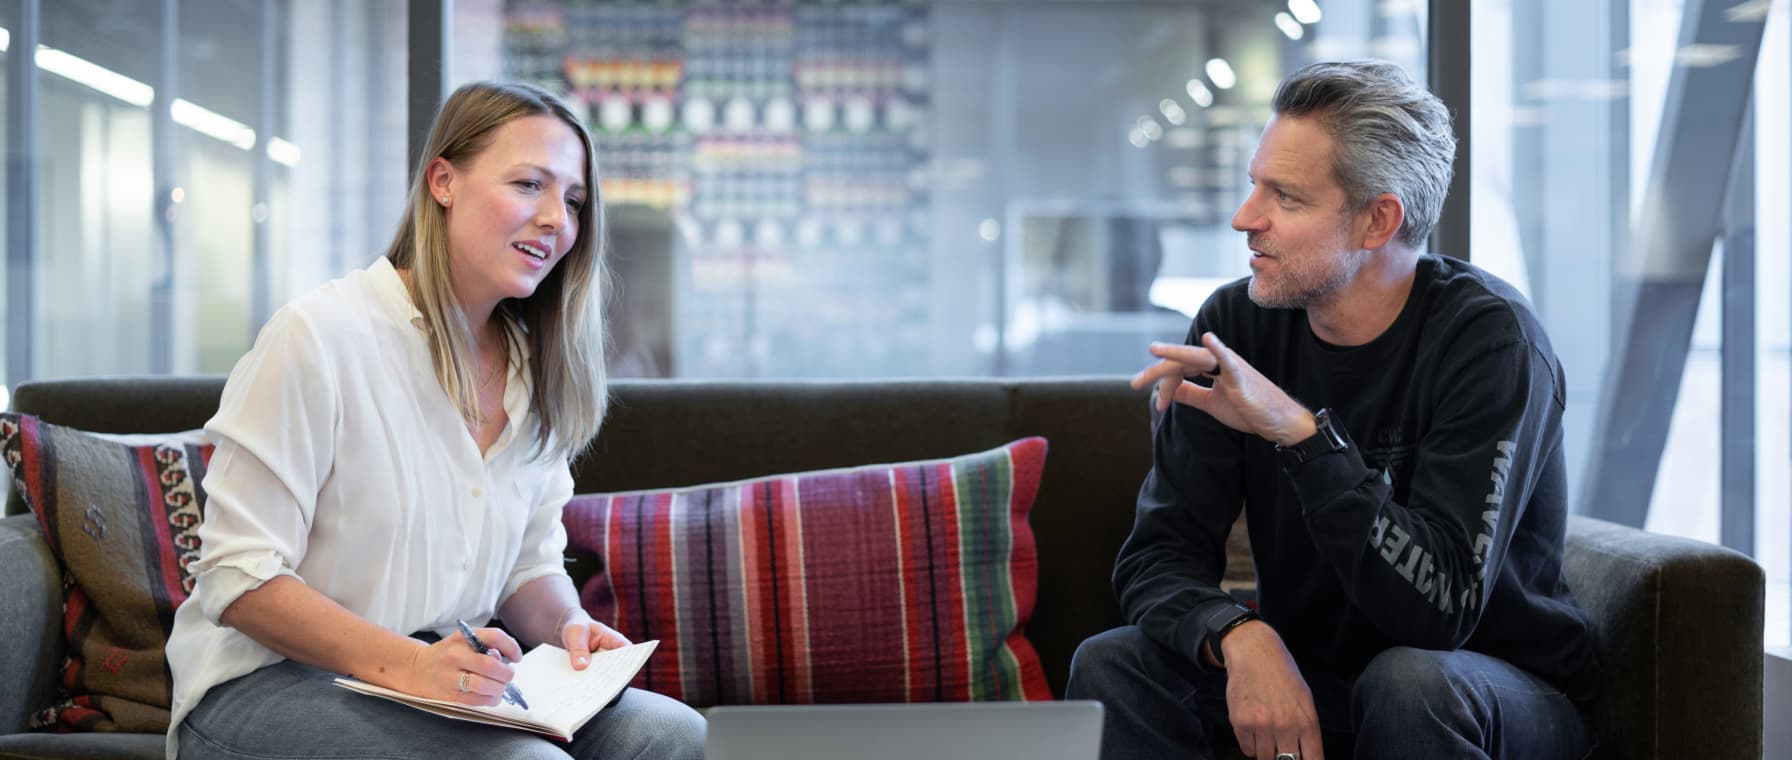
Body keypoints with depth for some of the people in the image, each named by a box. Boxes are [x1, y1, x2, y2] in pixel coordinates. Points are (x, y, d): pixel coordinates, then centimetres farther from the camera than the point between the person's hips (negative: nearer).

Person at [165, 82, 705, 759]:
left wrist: (568, 624, -9)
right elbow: (239, 579, -16)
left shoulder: (538, 371, 8)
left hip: (454, 674, 7)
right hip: (268, 686, -6)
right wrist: (405, 663, -28)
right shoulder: (321, 335, -14)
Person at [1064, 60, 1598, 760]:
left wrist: (1302, 433, -38)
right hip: (1304, 676, 3)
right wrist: (1243, 637, -32)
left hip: (1499, 691, -3)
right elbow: (1157, 557, -10)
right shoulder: (1233, 325, -7)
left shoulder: (1490, 337, -20)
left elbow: (1439, 605, -29)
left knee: (1410, 681, -35)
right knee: (1109, 665, -19)